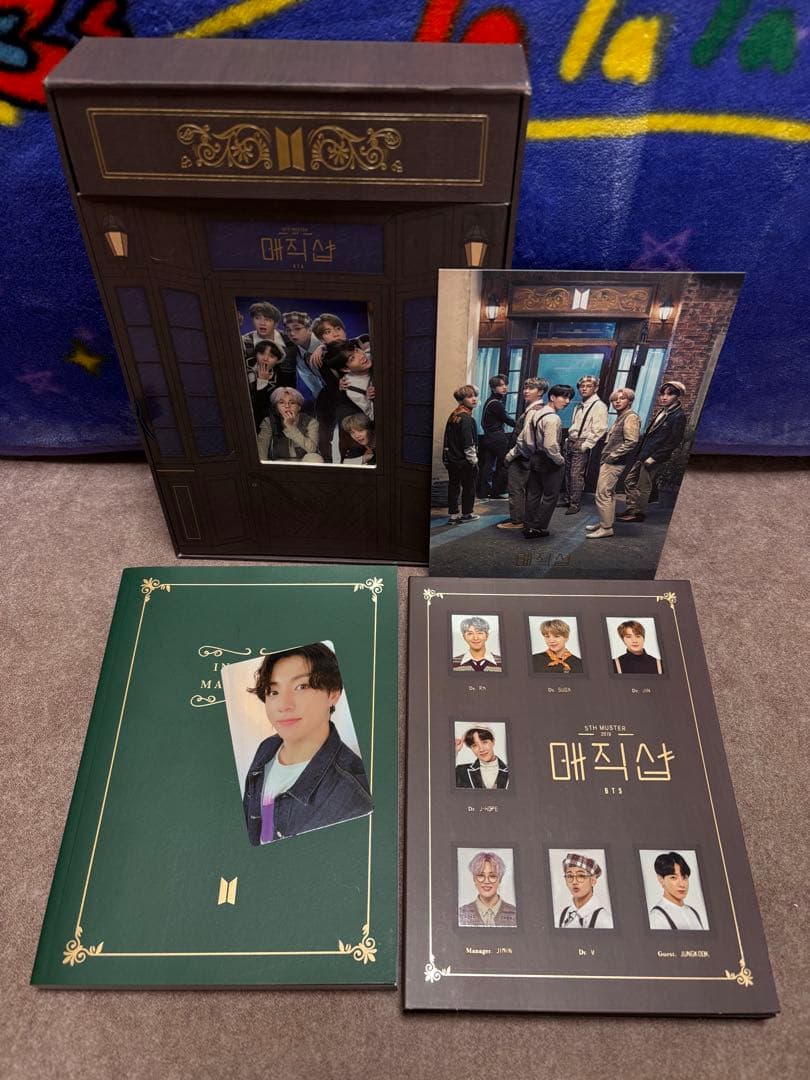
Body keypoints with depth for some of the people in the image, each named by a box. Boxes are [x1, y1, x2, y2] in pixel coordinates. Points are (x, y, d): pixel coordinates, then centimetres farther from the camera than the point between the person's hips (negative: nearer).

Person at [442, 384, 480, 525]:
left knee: (453, 486, 10)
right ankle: (466, 513, 18)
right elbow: (468, 443, -21)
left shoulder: (453, 415, 9)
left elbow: (448, 438, 14)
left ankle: (453, 514, 13)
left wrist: (446, 458, 18)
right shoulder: (467, 418, -18)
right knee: (469, 487, 8)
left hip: (451, 459, 8)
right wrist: (474, 461, -13)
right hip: (464, 461, -8)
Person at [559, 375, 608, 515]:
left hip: (582, 444, -8)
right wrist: (569, 440, 13)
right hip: (571, 442, 8)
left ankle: (575, 504, 0)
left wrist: (586, 445, -17)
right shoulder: (580, 406, 17)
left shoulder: (599, 406, -9)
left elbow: (599, 429, -16)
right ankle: (566, 499, 23)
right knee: (567, 472, 12)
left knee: (576, 475, -8)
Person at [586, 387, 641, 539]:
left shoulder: (631, 417, -12)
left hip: (614, 463, -10)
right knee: (609, 494, 17)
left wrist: (613, 456, -17)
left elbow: (631, 442, -21)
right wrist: (606, 455, 13)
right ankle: (605, 522, 27)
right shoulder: (619, 417, 16)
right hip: (608, 461, 10)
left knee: (602, 494, -9)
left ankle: (606, 528, -3)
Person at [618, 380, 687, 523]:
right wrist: (640, 452, 9)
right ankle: (630, 510, 22)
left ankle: (638, 514, 14)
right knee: (630, 480, 13)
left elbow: (674, 441, -16)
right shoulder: (662, 411, 12)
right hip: (643, 455, 9)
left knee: (643, 487, 0)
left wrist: (654, 458, -18)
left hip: (654, 458, -9)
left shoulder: (678, 416, -13)